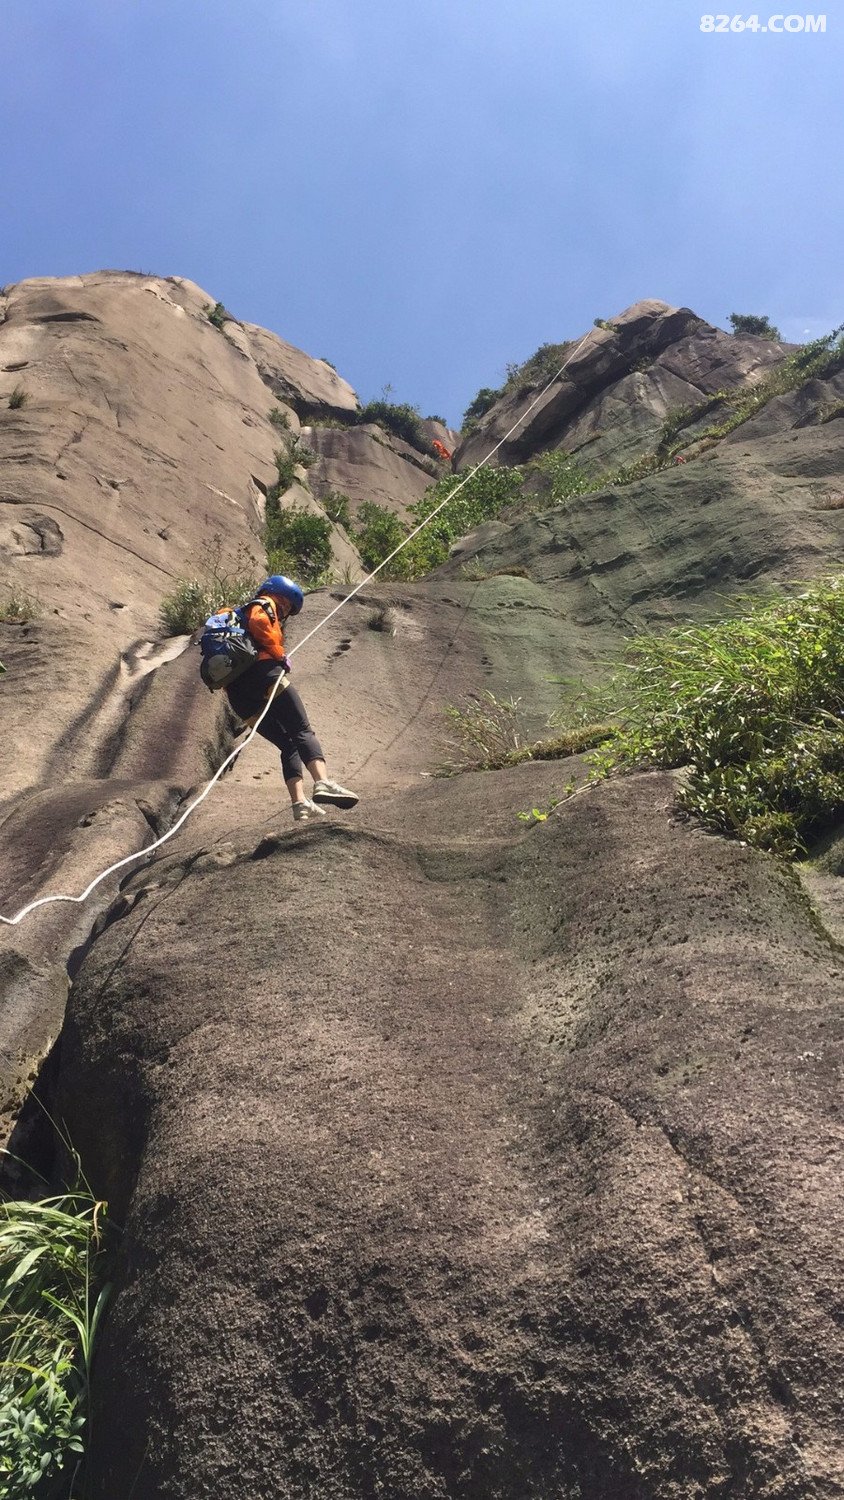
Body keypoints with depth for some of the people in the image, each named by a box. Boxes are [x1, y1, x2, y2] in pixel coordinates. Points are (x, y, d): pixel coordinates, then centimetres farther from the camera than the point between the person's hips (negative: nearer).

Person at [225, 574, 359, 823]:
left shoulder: (238, 616, 40)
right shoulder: (263, 605, 14)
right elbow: (258, 623, -11)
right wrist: (279, 655, -3)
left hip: (238, 694, 8)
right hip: (262, 673, -8)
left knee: (289, 745, 6)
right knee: (303, 732, -14)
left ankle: (300, 802, -10)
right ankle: (323, 782, -36)